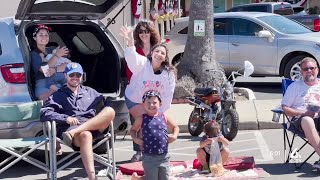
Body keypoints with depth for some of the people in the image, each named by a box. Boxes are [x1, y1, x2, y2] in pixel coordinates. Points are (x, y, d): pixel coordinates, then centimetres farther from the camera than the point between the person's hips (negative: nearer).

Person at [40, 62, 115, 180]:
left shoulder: (91, 92, 28)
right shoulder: (58, 96, 17)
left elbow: (106, 105, 20)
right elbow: (45, 113, 2)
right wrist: (65, 118, -13)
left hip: (93, 127, 4)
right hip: (69, 127, -3)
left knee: (110, 111, -25)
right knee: (85, 135, -40)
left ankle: (73, 132, -37)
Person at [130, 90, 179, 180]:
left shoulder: (164, 117, 3)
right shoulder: (142, 119, -3)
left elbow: (175, 127, 18)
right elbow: (133, 130, 12)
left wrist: (174, 136, -1)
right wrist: (135, 139, -6)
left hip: (164, 156, 3)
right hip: (149, 157, -3)